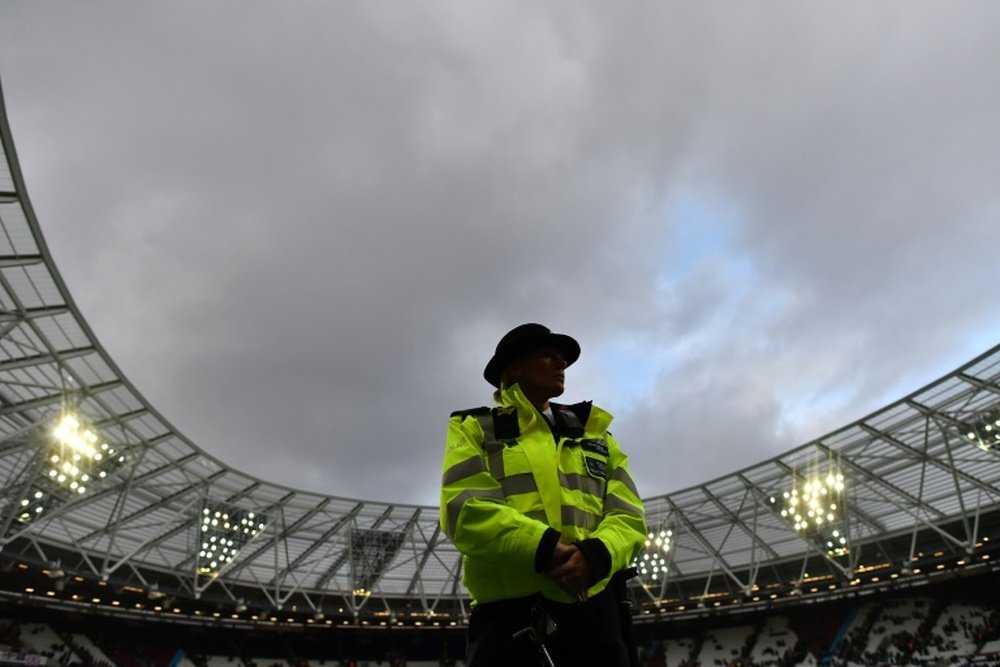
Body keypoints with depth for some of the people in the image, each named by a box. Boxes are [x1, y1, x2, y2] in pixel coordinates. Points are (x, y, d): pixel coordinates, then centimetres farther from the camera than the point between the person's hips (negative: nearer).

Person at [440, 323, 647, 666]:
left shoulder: (594, 434, 21)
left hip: (593, 611, 4)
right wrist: (545, 549, -19)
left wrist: (596, 554, -14)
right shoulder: (474, 429, 10)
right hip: (507, 613, -3)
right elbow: (464, 510, -6)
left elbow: (628, 515, 9)